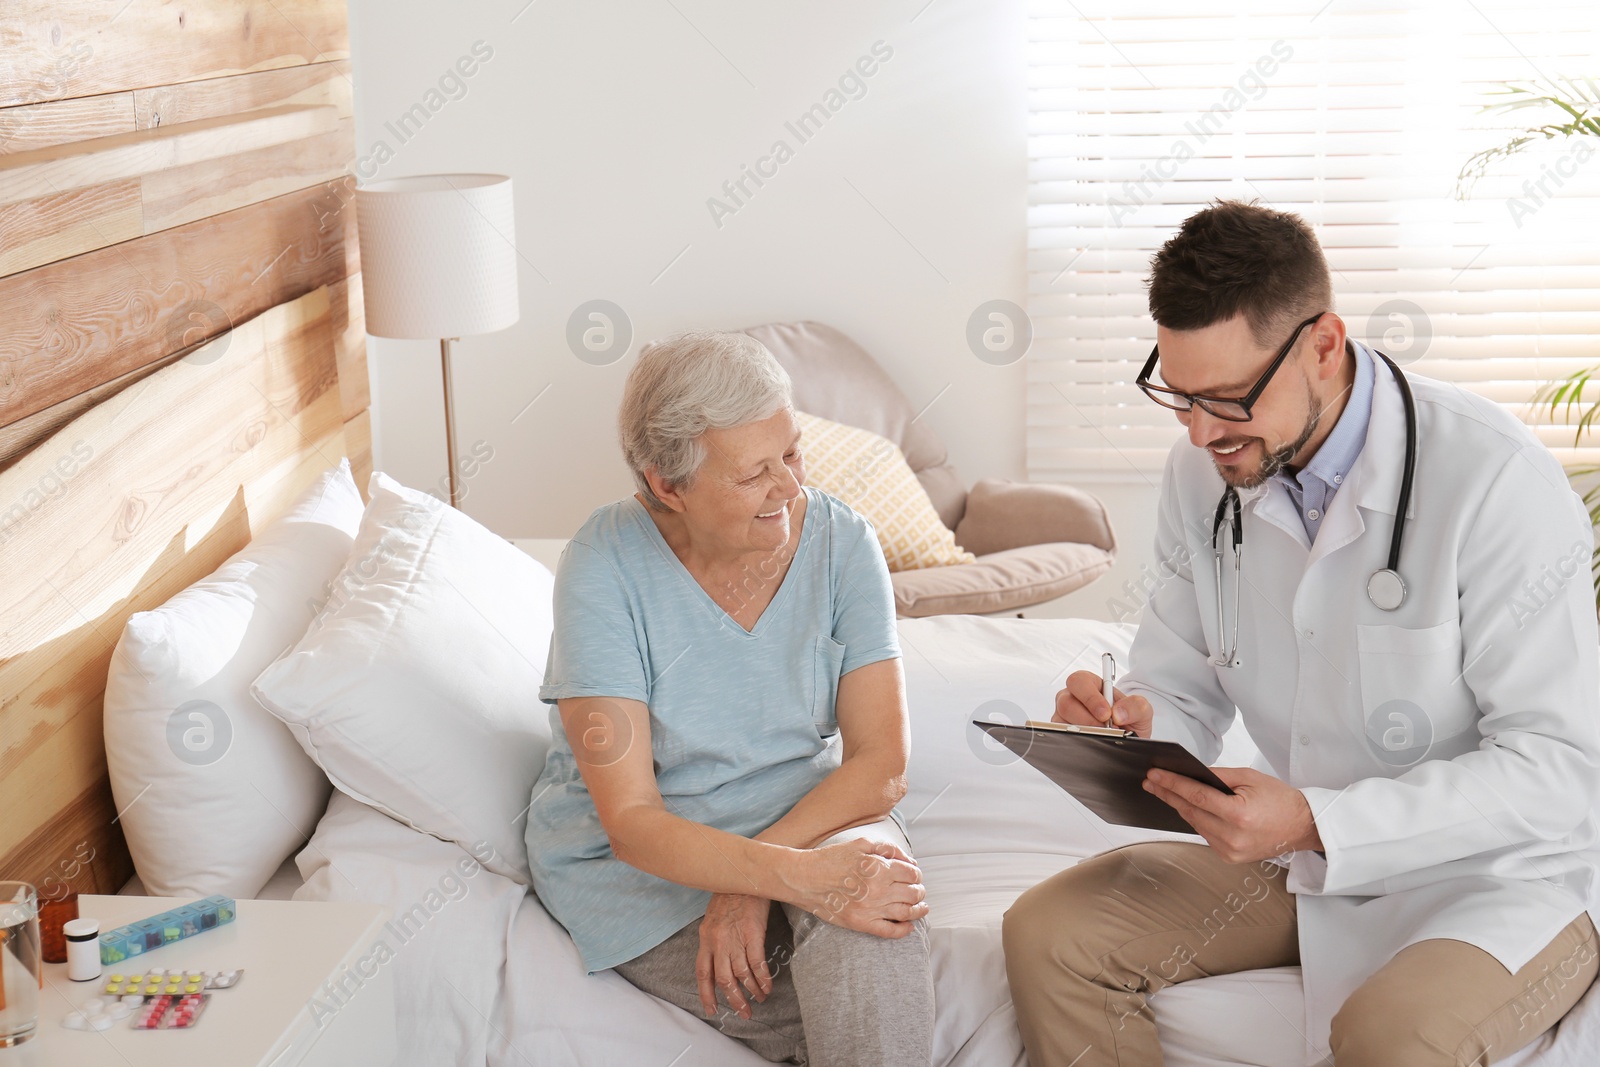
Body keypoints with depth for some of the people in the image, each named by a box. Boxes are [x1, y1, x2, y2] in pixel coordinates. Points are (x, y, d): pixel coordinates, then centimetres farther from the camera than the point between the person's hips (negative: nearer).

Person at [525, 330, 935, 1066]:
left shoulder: (841, 542, -9)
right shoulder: (605, 568, -18)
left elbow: (882, 766, -12)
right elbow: (631, 823, -22)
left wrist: (755, 878, -26)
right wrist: (798, 876, -36)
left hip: (812, 815, 3)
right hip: (640, 865, -3)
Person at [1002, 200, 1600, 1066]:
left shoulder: (1494, 482, -22)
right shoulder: (1200, 474, -2)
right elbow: (1185, 692, 8)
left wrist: (1317, 822, -31)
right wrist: (1132, 728, -18)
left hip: (1500, 875, -5)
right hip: (1303, 864, 6)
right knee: (1048, 934, -12)